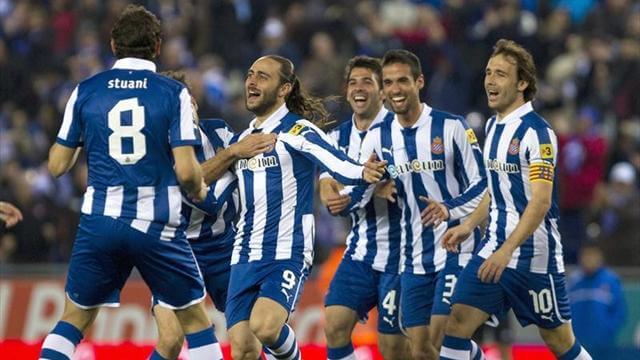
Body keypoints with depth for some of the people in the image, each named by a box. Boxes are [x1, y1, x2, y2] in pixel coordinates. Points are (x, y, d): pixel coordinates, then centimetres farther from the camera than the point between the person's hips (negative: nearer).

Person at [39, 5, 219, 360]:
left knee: (72, 321, 14)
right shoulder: (174, 93, -3)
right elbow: (186, 171, -9)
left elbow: (57, 165, 7)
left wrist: (69, 143, 28)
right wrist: (199, 193, 13)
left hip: (98, 221, 2)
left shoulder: (86, 91, 3)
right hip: (156, 225, -2)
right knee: (195, 321, 12)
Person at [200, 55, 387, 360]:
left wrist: (362, 173, -45)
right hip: (244, 258, 7)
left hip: (287, 254, -7)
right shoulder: (241, 140, 15)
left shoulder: (297, 130, -7)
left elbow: (337, 163, -25)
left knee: (264, 327, -28)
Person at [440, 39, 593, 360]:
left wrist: (507, 250, -30)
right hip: (494, 248, 7)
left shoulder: (536, 132, -15)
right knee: (457, 321, -5)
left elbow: (541, 201, -22)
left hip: (533, 254, -7)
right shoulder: (493, 126, 11)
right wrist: (468, 225, 11)